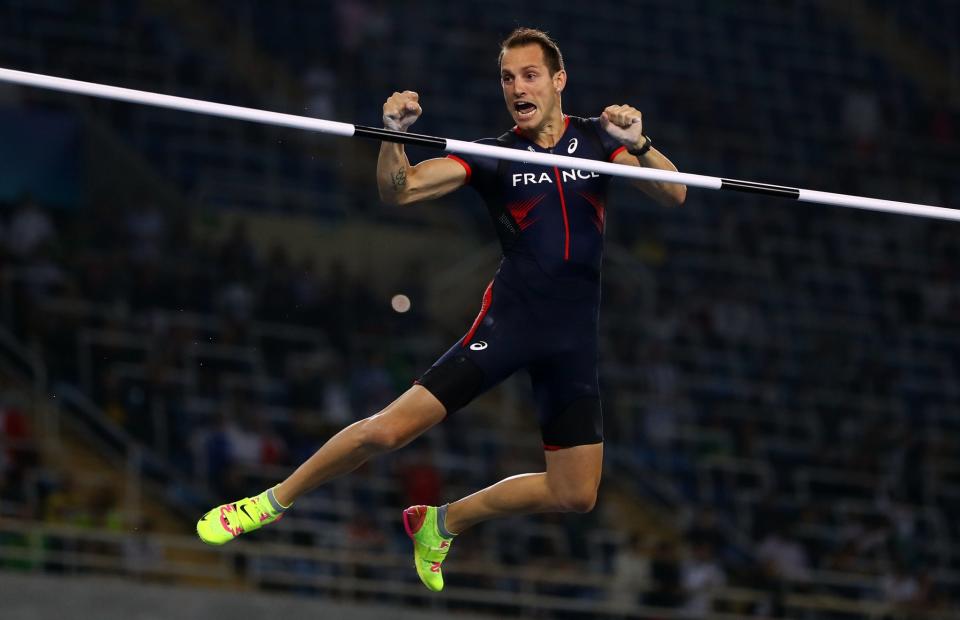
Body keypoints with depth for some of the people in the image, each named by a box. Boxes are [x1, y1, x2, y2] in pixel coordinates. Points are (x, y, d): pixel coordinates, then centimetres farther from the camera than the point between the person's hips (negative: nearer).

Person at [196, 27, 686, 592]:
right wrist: (394, 136, -26)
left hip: (578, 335, 3)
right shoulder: (494, 155, 1)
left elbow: (673, 195, -6)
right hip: (509, 321, -2)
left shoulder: (596, 138, 5)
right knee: (386, 431, -14)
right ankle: (272, 503, 8)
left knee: (575, 495, 5)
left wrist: (637, 145, -26)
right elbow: (398, 190, -6)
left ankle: (440, 524, 24)